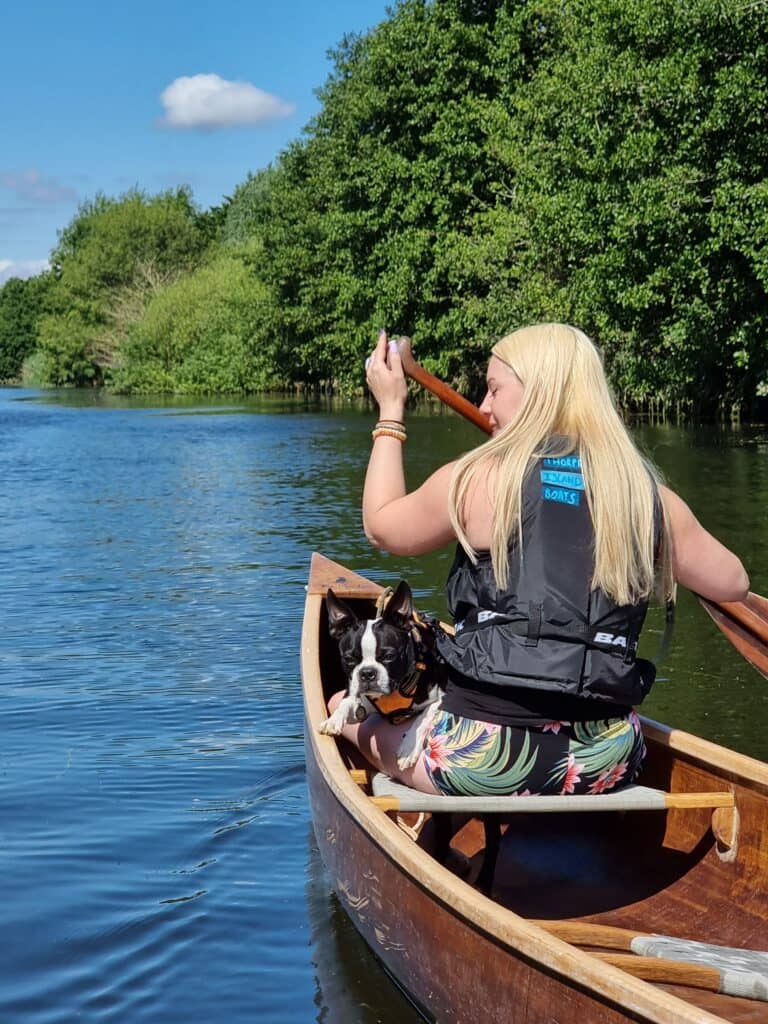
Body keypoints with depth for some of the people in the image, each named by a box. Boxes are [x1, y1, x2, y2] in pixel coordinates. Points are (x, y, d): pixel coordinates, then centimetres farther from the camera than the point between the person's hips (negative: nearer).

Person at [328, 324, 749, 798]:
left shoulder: (477, 479, -8)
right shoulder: (651, 497, 2)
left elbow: (382, 527, 10)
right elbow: (732, 582, 14)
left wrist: (391, 411, 19)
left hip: (486, 755, -3)